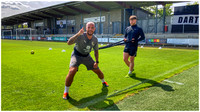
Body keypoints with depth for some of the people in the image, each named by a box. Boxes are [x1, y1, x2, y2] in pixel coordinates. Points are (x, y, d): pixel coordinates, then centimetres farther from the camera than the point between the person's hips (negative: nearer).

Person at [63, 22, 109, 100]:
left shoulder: (95, 39, -10)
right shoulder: (80, 36, -27)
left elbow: (96, 51, 5)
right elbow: (69, 43, -41)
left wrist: (97, 62, -3)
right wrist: (78, 34, -53)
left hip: (87, 56, 5)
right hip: (77, 55, -4)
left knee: (98, 71, 7)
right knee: (72, 71, -28)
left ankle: (103, 82, 44)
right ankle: (66, 92, -7)